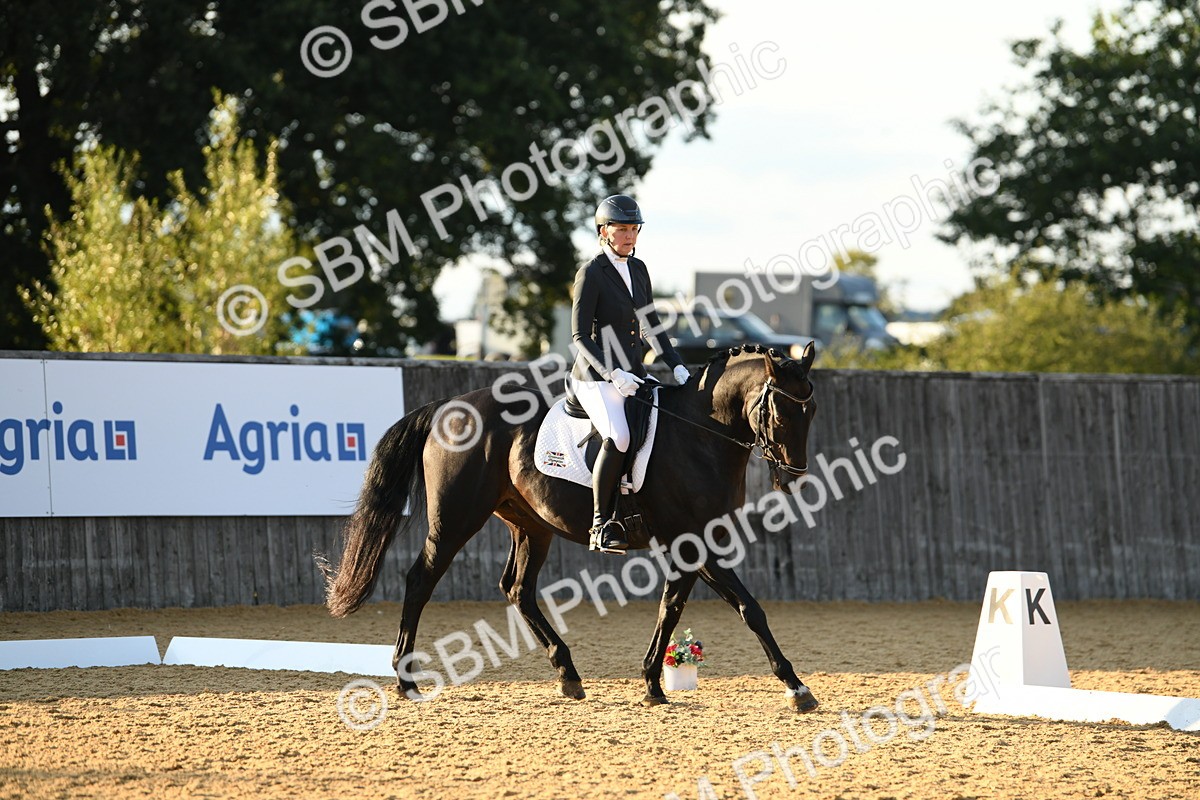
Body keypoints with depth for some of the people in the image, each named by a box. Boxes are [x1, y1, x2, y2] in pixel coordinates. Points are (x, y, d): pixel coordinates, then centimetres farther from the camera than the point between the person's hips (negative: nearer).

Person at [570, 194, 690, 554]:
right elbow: (580, 336, -13)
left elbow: (653, 324, 20)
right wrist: (613, 373, -25)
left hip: (633, 373, 8)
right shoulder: (591, 273, -9)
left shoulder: (638, 269, 13)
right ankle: (601, 526, -27)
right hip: (596, 376, -8)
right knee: (618, 438, -31)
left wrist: (676, 364, 6)